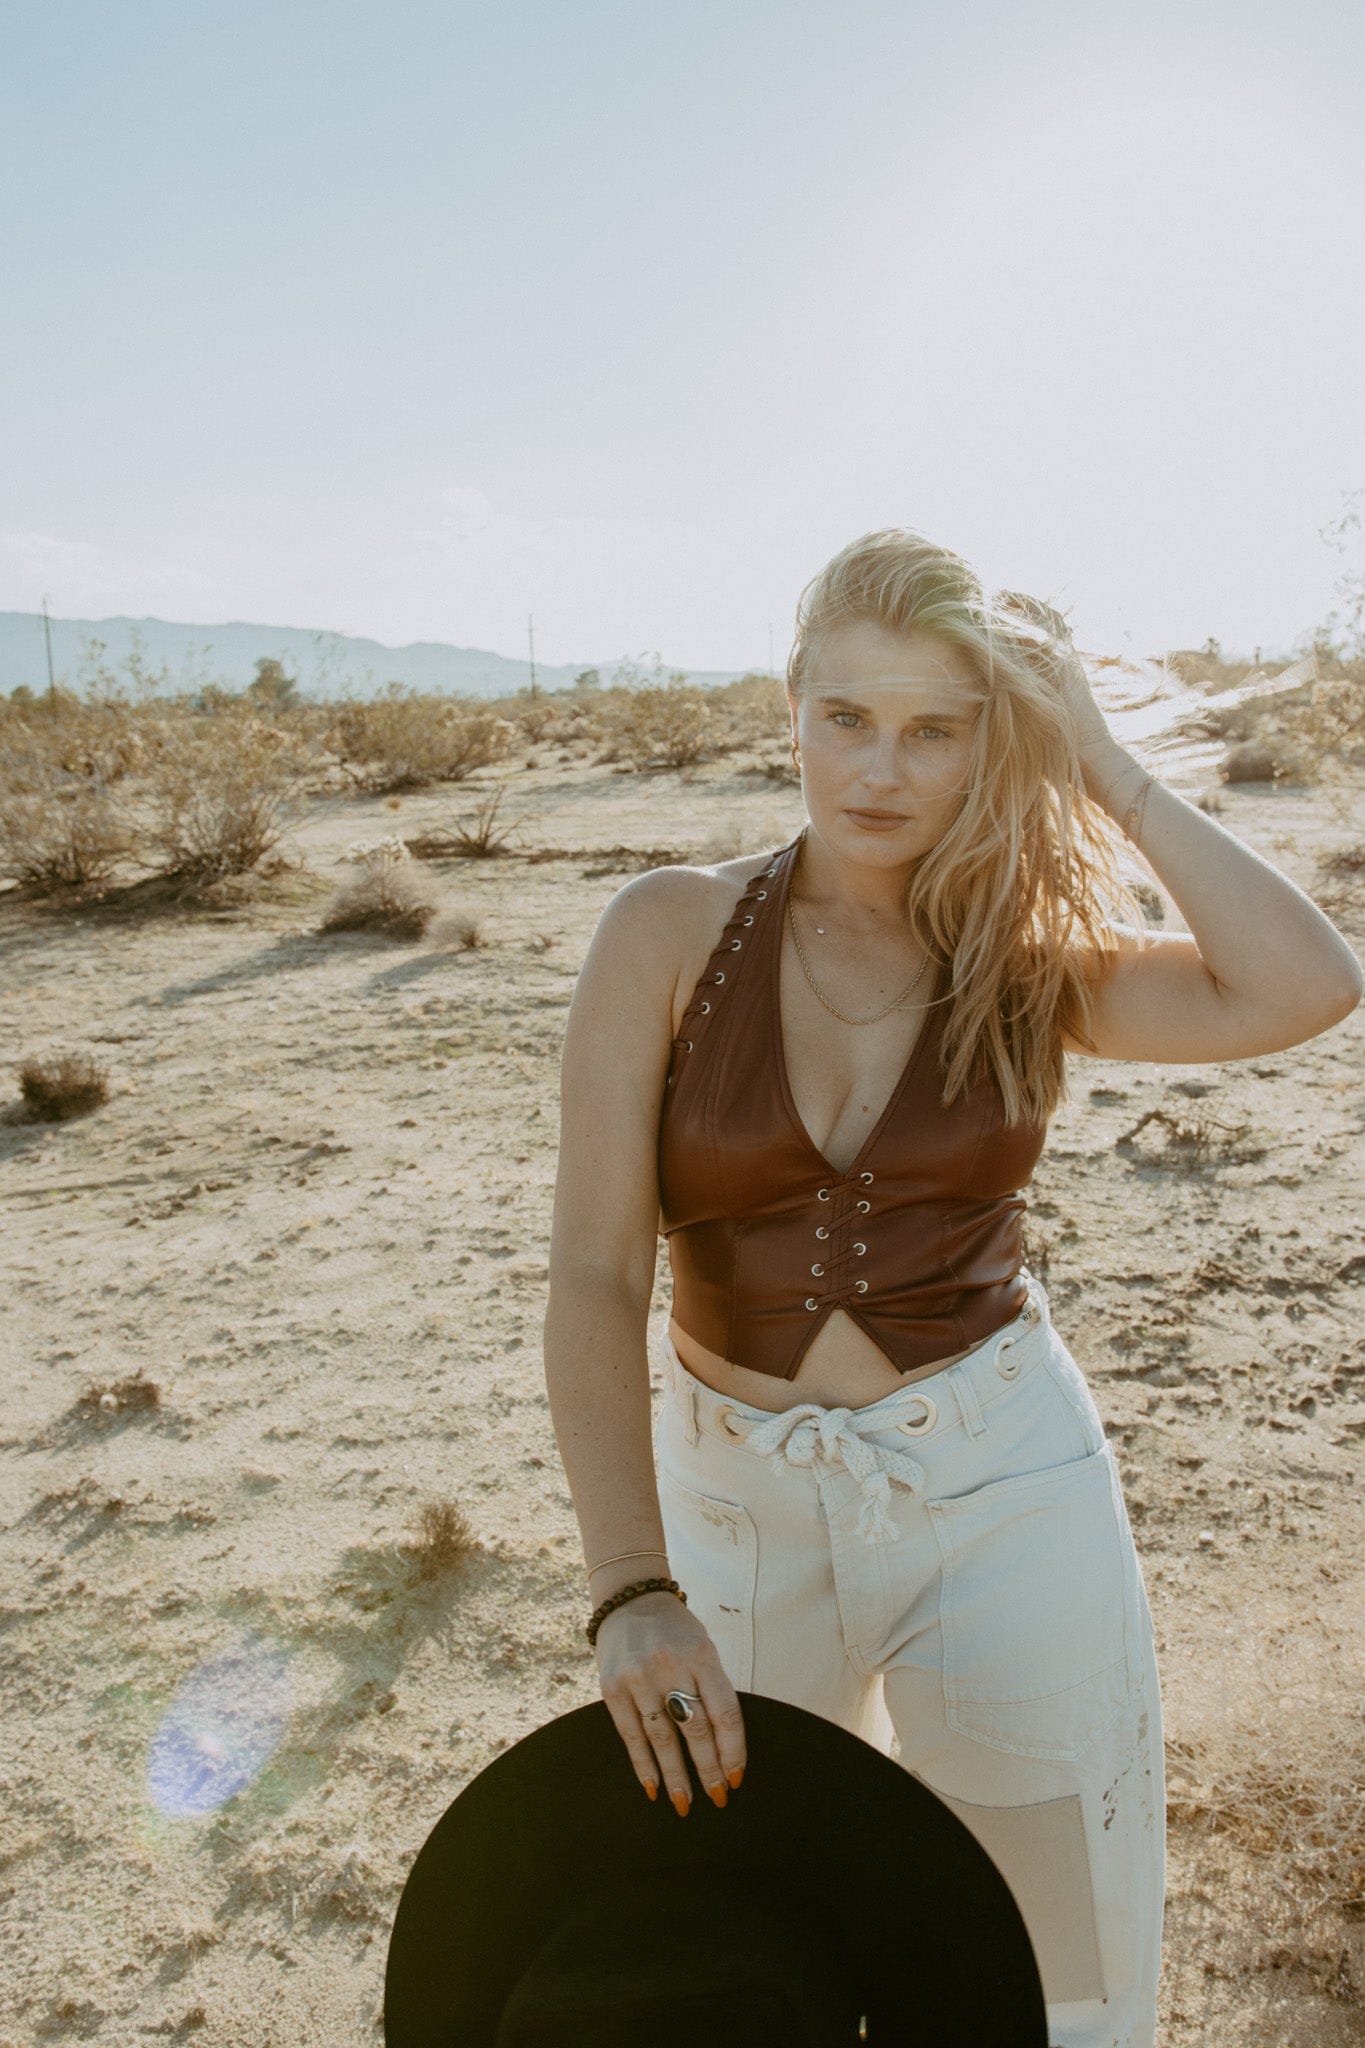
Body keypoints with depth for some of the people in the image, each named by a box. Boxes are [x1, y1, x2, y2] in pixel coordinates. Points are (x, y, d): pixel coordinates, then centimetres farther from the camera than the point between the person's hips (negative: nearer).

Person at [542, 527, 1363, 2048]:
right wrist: (632, 1591, -24)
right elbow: (593, 1276, -15)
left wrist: (1103, 767, -14)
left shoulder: (1031, 963, -4)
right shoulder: (672, 932, -9)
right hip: (740, 1499, 1)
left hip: (1002, 1481, 0)